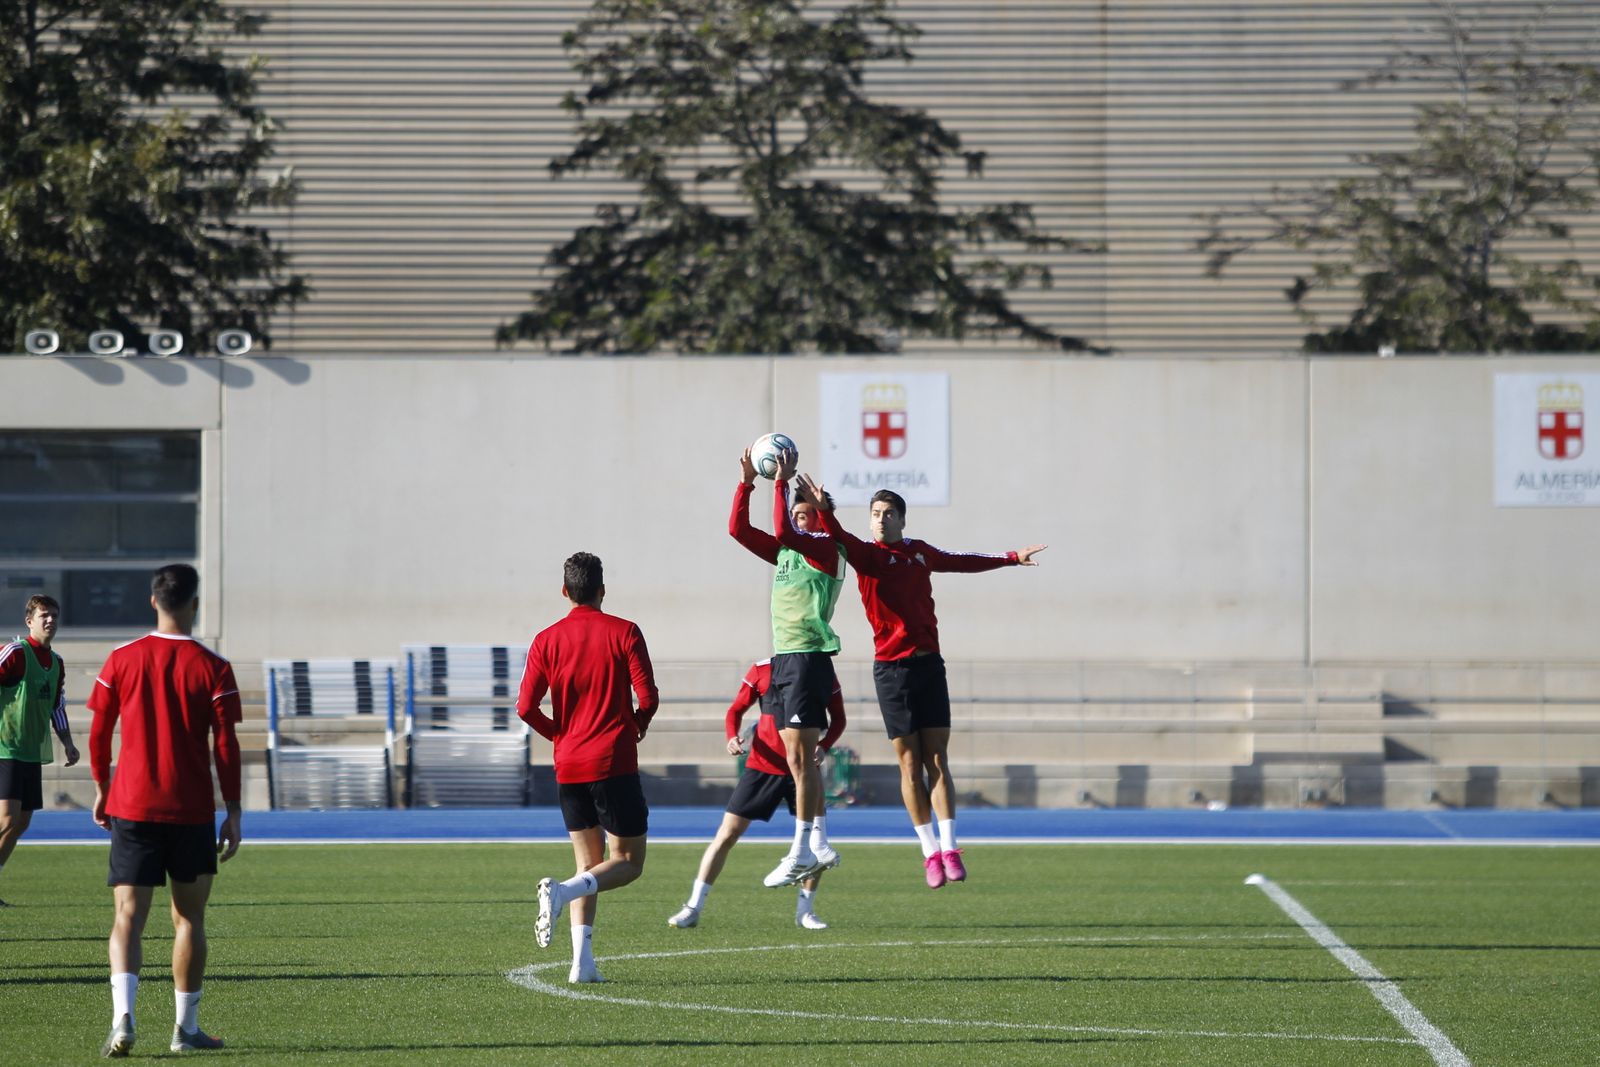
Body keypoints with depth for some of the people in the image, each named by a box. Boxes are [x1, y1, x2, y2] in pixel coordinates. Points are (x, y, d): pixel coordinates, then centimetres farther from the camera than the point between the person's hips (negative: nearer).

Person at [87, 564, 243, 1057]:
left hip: (131, 807, 1)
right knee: (188, 917, 12)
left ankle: (123, 1015, -23)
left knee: (128, 915, -2)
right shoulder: (212, 668, -6)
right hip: (191, 811, -1)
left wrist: (102, 789, 19)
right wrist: (233, 812, 1)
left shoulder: (122, 660, 0)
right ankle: (186, 1027, 16)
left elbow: (99, 733, 5)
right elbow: (225, 746, -6)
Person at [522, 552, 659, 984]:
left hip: (569, 767, 4)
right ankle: (562, 890, -24)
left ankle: (582, 961, -1)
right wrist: (638, 726, 11)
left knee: (590, 863, 12)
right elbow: (648, 696, -11)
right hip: (614, 765, -4)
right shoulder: (623, 632, -5)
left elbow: (526, 706, -2)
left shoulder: (547, 640, 3)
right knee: (628, 862, 4)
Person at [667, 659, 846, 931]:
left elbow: (838, 718, 6)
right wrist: (732, 737, -16)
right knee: (727, 834, -2)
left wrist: (824, 746, -13)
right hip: (762, 765, -1)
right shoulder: (761, 671, -4)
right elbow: (736, 709, 4)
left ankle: (805, 911, 11)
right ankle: (694, 907, 4)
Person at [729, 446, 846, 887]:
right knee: (798, 759, 8)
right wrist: (746, 483, 8)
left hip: (809, 657, -9)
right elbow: (739, 529, 17)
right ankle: (820, 844, 13)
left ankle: (802, 851, -12)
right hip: (784, 658, 9)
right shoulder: (787, 551, 19)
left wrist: (782, 482, -17)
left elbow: (784, 531, -23)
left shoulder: (827, 549, -5)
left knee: (800, 755, -11)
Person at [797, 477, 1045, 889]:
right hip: (891, 667, -3)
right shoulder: (865, 554, -2)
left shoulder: (919, 551, 11)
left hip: (928, 664, 3)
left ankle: (949, 848, -3)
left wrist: (1011, 558, 37)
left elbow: (961, 561, 29)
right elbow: (838, 538, -23)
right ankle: (930, 852, 5)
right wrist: (822, 510, -43)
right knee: (910, 764, -2)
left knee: (936, 760, -2)